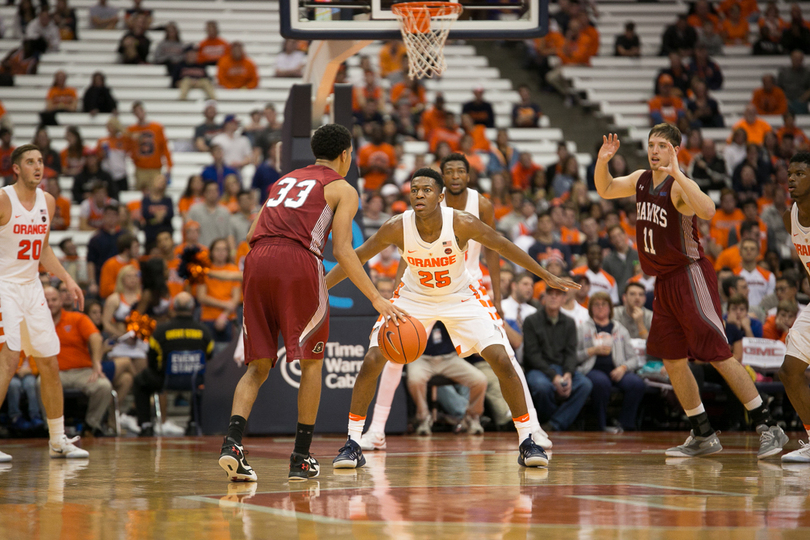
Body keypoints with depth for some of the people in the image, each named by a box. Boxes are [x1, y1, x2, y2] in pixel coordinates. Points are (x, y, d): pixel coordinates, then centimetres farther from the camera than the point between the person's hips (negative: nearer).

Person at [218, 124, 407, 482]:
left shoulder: (285, 180, 31)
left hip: (258, 259, 5)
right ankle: (301, 458, 9)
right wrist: (377, 299, 2)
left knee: (258, 365, 10)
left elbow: (252, 235, 22)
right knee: (311, 362, 11)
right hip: (298, 261, -5)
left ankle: (232, 443, -12)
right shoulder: (343, 189, 14)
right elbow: (342, 250, 1)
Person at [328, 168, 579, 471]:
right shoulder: (397, 227, -25)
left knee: (502, 361, -12)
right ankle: (353, 444, -2)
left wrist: (548, 277, -6)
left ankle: (527, 443, 3)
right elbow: (356, 258, -12)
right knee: (372, 361, -14)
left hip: (460, 297, 0)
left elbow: (503, 247, -13)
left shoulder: (462, 224, -27)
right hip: (414, 298, 1)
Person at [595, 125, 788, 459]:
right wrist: (602, 161, 4)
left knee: (719, 355, -12)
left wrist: (676, 172, -41)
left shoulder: (679, 186, -17)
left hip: (690, 277, -9)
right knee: (673, 362, 9)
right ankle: (703, 437, 17)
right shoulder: (641, 180, 8)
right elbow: (605, 190, 23)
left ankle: (768, 428, -8)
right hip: (664, 281, 9)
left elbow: (708, 211, -37)